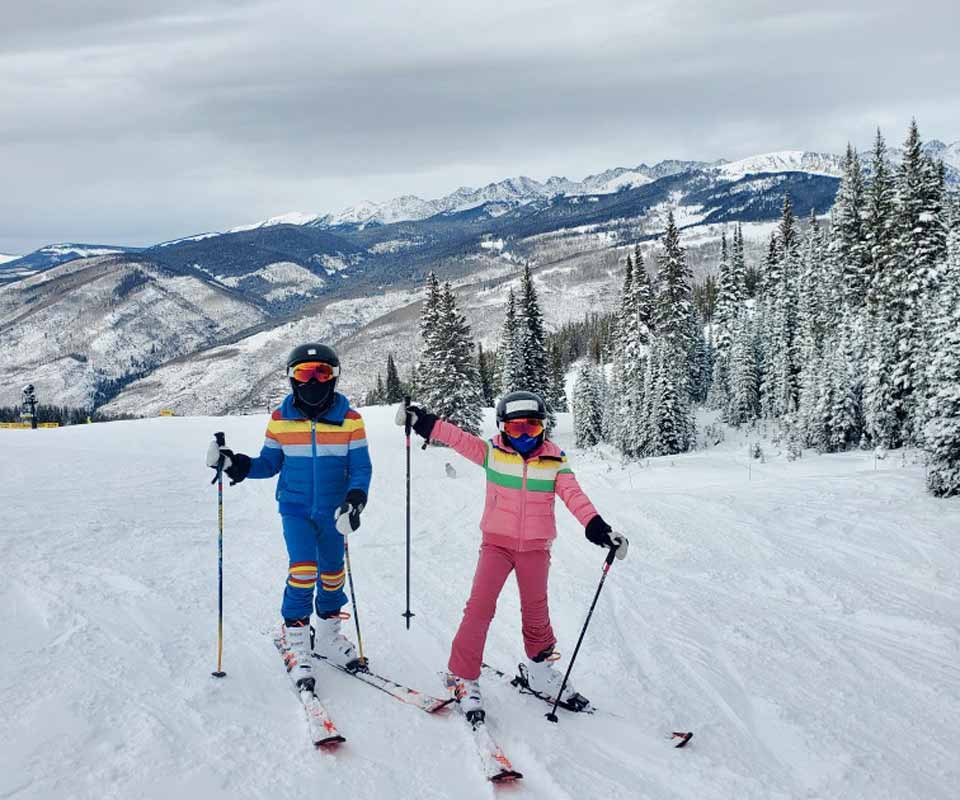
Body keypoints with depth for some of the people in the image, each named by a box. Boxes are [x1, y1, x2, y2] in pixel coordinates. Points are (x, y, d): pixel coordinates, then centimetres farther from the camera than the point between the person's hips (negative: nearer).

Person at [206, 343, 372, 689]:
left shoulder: (349, 420, -6)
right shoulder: (280, 420, -2)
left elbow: (361, 468, -5)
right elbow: (268, 464, 7)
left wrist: (354, 502, -21)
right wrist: (234, 464, -8)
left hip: (333, 510, 1)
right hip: (295, 508, -1)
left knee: (332, 573, 13)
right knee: (303, 570, -15)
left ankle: (328, 636, 34)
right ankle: (297, 645, -2)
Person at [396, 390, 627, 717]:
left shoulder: (555, 460, -2)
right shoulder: (492, 453, -2)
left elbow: (574, 496, -9)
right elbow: (458, 438, -8)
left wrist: (597, 527, -21)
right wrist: (424, 422, -19)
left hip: (535, 547, 1)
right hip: (497, 543, -1)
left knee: (536, 611, 13)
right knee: (480, 606, -9)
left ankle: (539, 669, 36)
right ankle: (462, 677, 1)